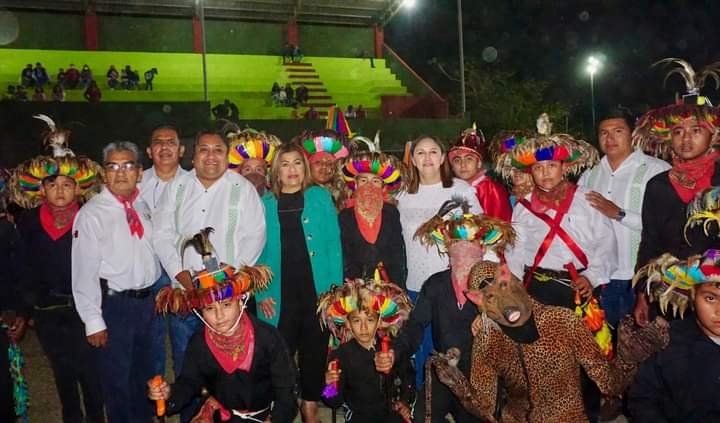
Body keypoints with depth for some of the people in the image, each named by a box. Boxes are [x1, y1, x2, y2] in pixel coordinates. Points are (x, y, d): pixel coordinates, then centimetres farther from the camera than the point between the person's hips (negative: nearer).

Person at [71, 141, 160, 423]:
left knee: (143, 370, 21)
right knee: (117, 376, 8)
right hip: (114, 303, -5)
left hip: (147, 300, 5)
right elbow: (84, 272, -13)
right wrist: (94, 321, -14)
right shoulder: (91, 213, -12)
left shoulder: (144, 206, 4)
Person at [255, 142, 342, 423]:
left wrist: (336, 288, -7)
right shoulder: (264, 204, 4)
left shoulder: (321, 198, 3)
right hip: (279, 295, 0)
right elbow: (256, 252, 4)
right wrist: (261, 293, -6)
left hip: (317, 291, 0)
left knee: (315, 350, 11)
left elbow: (333, 245, 0)